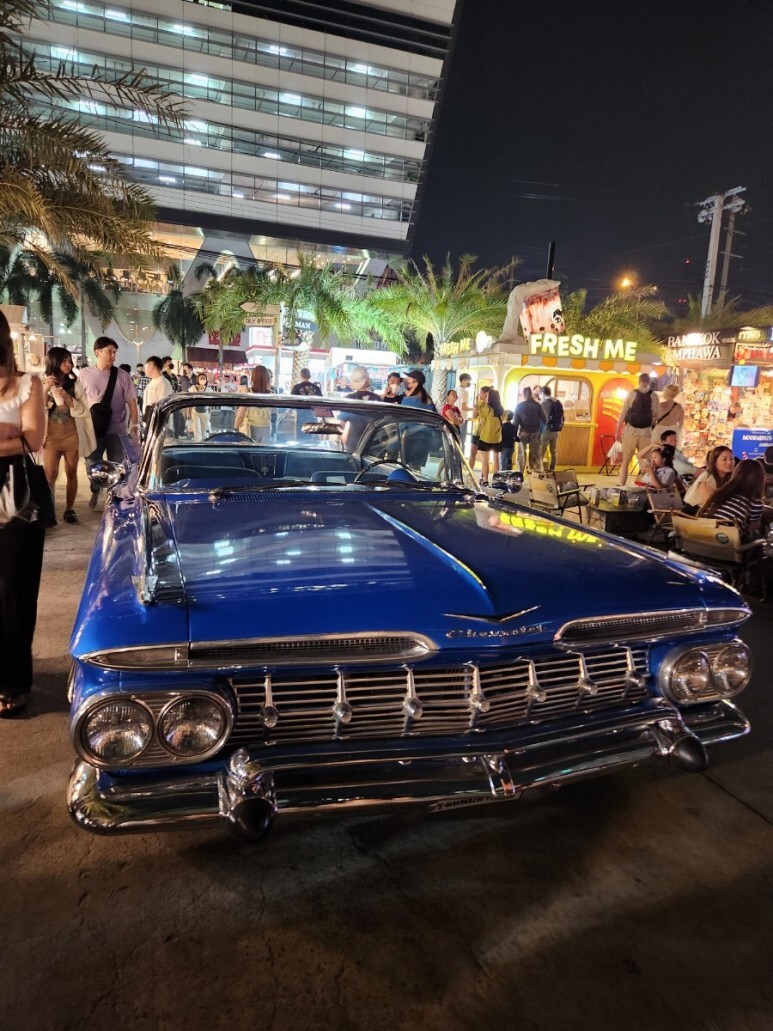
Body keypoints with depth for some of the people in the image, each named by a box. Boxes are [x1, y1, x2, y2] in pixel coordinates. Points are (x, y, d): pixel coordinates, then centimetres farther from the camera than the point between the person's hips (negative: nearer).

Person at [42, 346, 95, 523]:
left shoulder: (75, 384, 3)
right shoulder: (43, 384, 1)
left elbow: (84, 411, -2)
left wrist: (68, 398, -15)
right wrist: (46, 390, -16)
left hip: (72, 436, 1)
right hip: (51, 436, -1)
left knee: (71, 474, 6)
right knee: (50, 475, -4)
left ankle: (69, 509, 14)